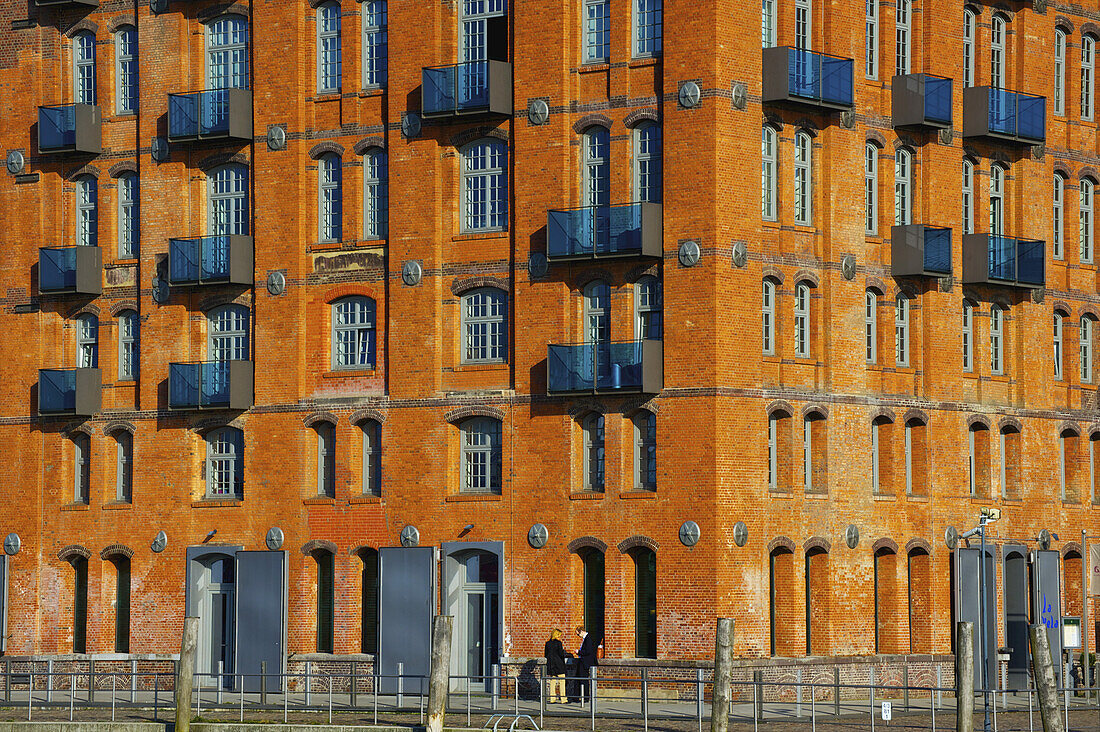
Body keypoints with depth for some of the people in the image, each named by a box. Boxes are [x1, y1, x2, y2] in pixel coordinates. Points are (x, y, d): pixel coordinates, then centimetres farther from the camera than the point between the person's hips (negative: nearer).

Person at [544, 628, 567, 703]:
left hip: (550, 663, 6)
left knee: (552, 681, 9)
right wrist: (563, 650, 7)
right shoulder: (558, 643, -10)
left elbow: (546, 655, 10)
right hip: (559, 664, -6)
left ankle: (552, 699, 7)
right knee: (562, 682, 0)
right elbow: (561, 654, -12)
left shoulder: (548, 643, 7)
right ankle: (563, 699, -3)